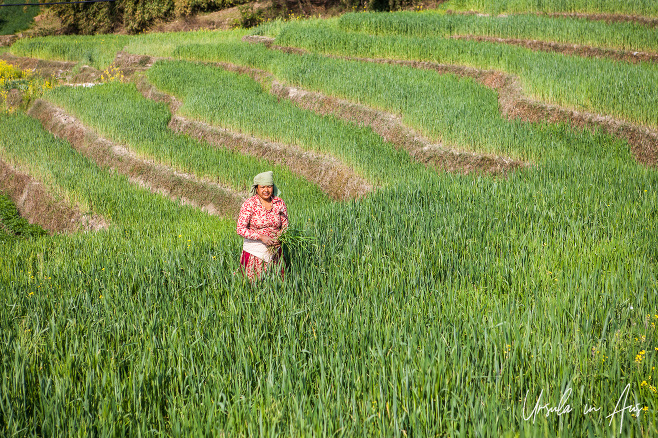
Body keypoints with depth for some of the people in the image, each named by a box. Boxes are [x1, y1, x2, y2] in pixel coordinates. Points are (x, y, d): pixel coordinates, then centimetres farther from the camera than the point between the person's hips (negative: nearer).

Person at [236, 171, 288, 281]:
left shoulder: (279, 203, -1)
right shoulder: (249, 204, -10)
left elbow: (285, 226, 8)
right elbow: (240, 229, -12)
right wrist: (261, 237, -21)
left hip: (274, 250, 3)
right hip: (254, 250, -3)